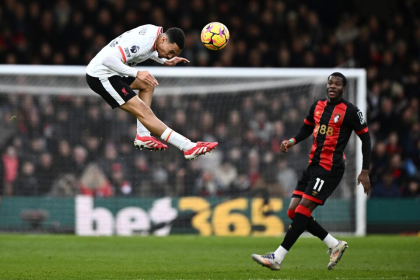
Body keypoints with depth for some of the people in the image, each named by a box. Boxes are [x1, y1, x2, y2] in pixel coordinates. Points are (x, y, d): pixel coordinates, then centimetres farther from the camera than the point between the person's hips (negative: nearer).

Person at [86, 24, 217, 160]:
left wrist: (164, 61, 14)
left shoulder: (154, 31, 2)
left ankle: (143, 137, 15)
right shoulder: (142, 43, -27)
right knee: (143, 112, -15)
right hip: (100, 77, -10)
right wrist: (137, 73, -34)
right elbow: (108, 59, -32)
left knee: (147, 85, 24)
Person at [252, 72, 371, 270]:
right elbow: (307, 129, 27)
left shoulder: (350, 111, -5)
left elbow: (365, 137, -1)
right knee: (293, 212, 2)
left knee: (303, 209, -16)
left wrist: (365, 171, -5)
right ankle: (335, 245, 13)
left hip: (331, 167, -8)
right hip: (313, 165, 8)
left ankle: (277, 258, -17)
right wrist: (292, 141, 6)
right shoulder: (318, 106, 13)